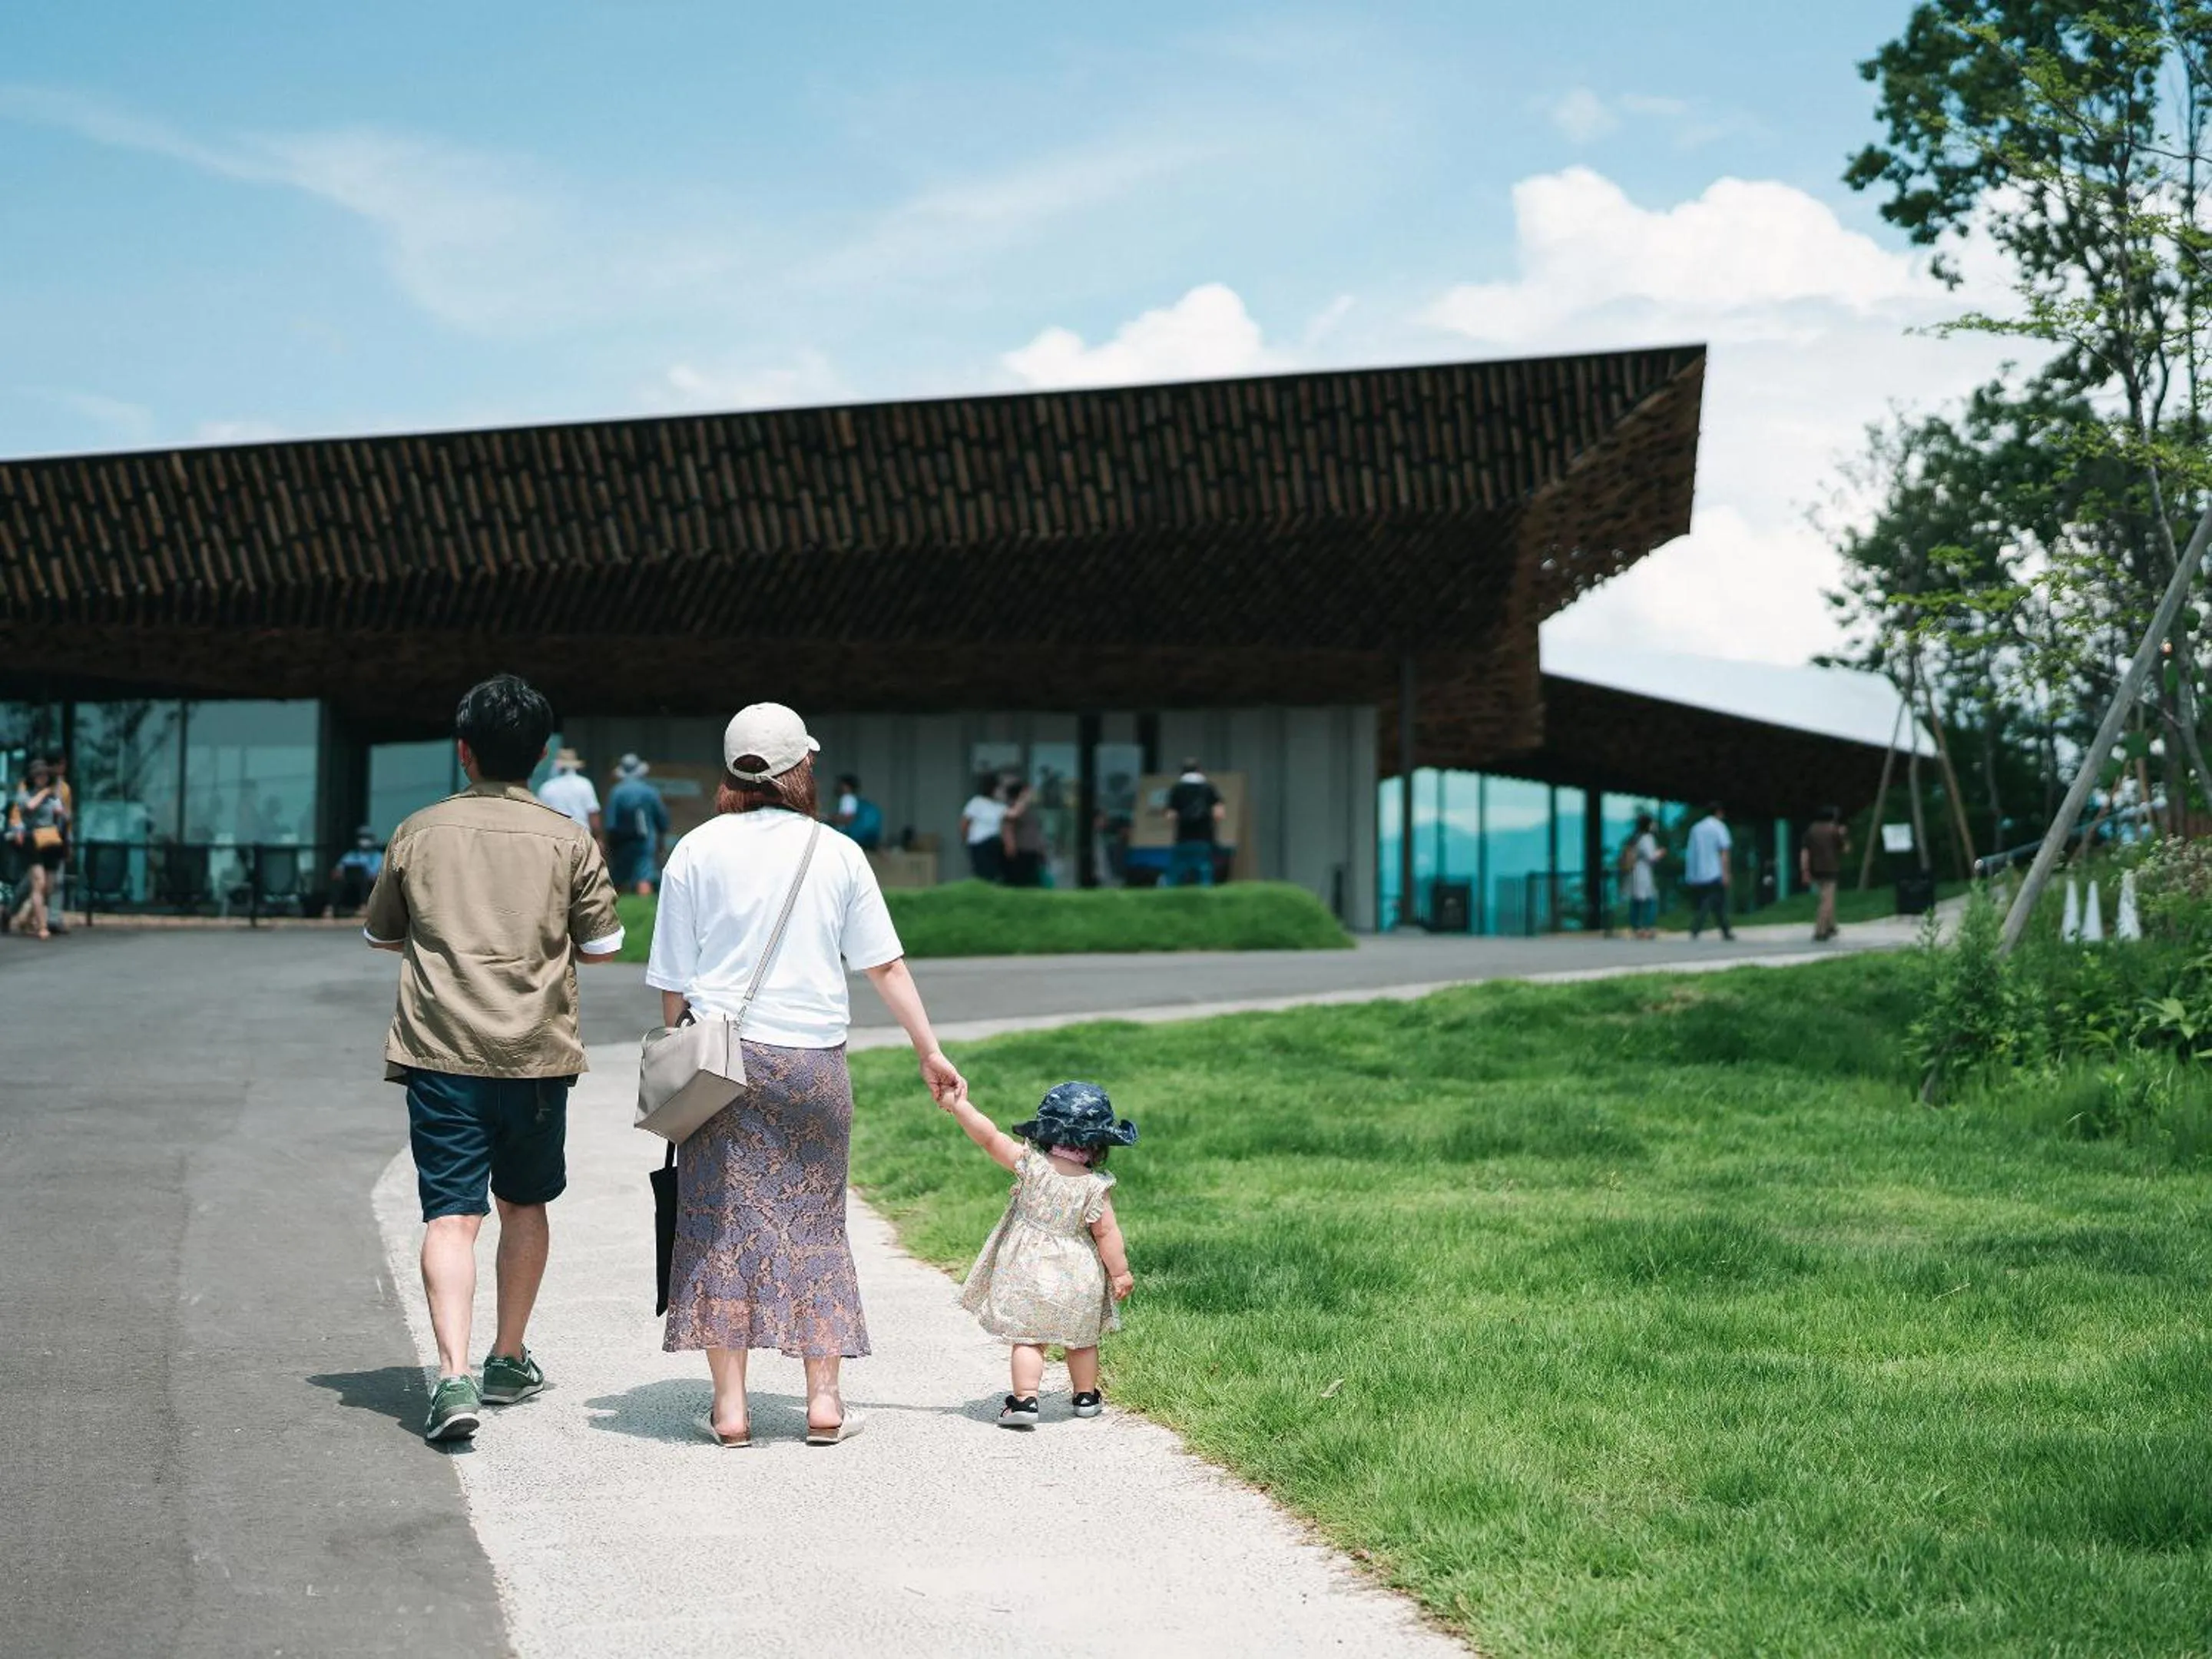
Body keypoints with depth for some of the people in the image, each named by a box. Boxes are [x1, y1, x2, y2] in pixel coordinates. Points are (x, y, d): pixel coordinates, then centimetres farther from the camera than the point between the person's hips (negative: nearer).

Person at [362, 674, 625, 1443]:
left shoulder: (419, 832, 3)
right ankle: (507, 1361, 30)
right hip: (537, 1054, 1)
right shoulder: (569, 840, -1)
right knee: (524, 1205, 19)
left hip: (440, 1053, -1)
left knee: (452, 1215, -4)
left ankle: (454, 1374, -20)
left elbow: (380, 934, 14)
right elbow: (602, 946, 3)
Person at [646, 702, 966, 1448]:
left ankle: (729, 1406, 4)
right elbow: (885, 965, 6)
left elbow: (674, 982, 3)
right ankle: (824, 1400, 10)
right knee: (814, 1224, 10)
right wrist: (930, 1051, 14)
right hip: (813, 1060, 1)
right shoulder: (837, 853, 3)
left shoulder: (697, 850, 1)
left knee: (722, 1222, 5)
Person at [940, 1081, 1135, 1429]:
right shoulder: (1095, 1187, -10)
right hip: (1078, 1278, 1)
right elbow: (1106, 1233, -8)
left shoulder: (1030, 1163, -9)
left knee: (1027, 1338, 1)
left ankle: (1024, 1399, -11)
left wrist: (958, 1105, -3)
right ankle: (1086, 1397, 29)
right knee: (1082, 1340, 19)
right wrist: (1119, 1272, 3)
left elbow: (990, 1137, -9)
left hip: (1027, 1271, -1)